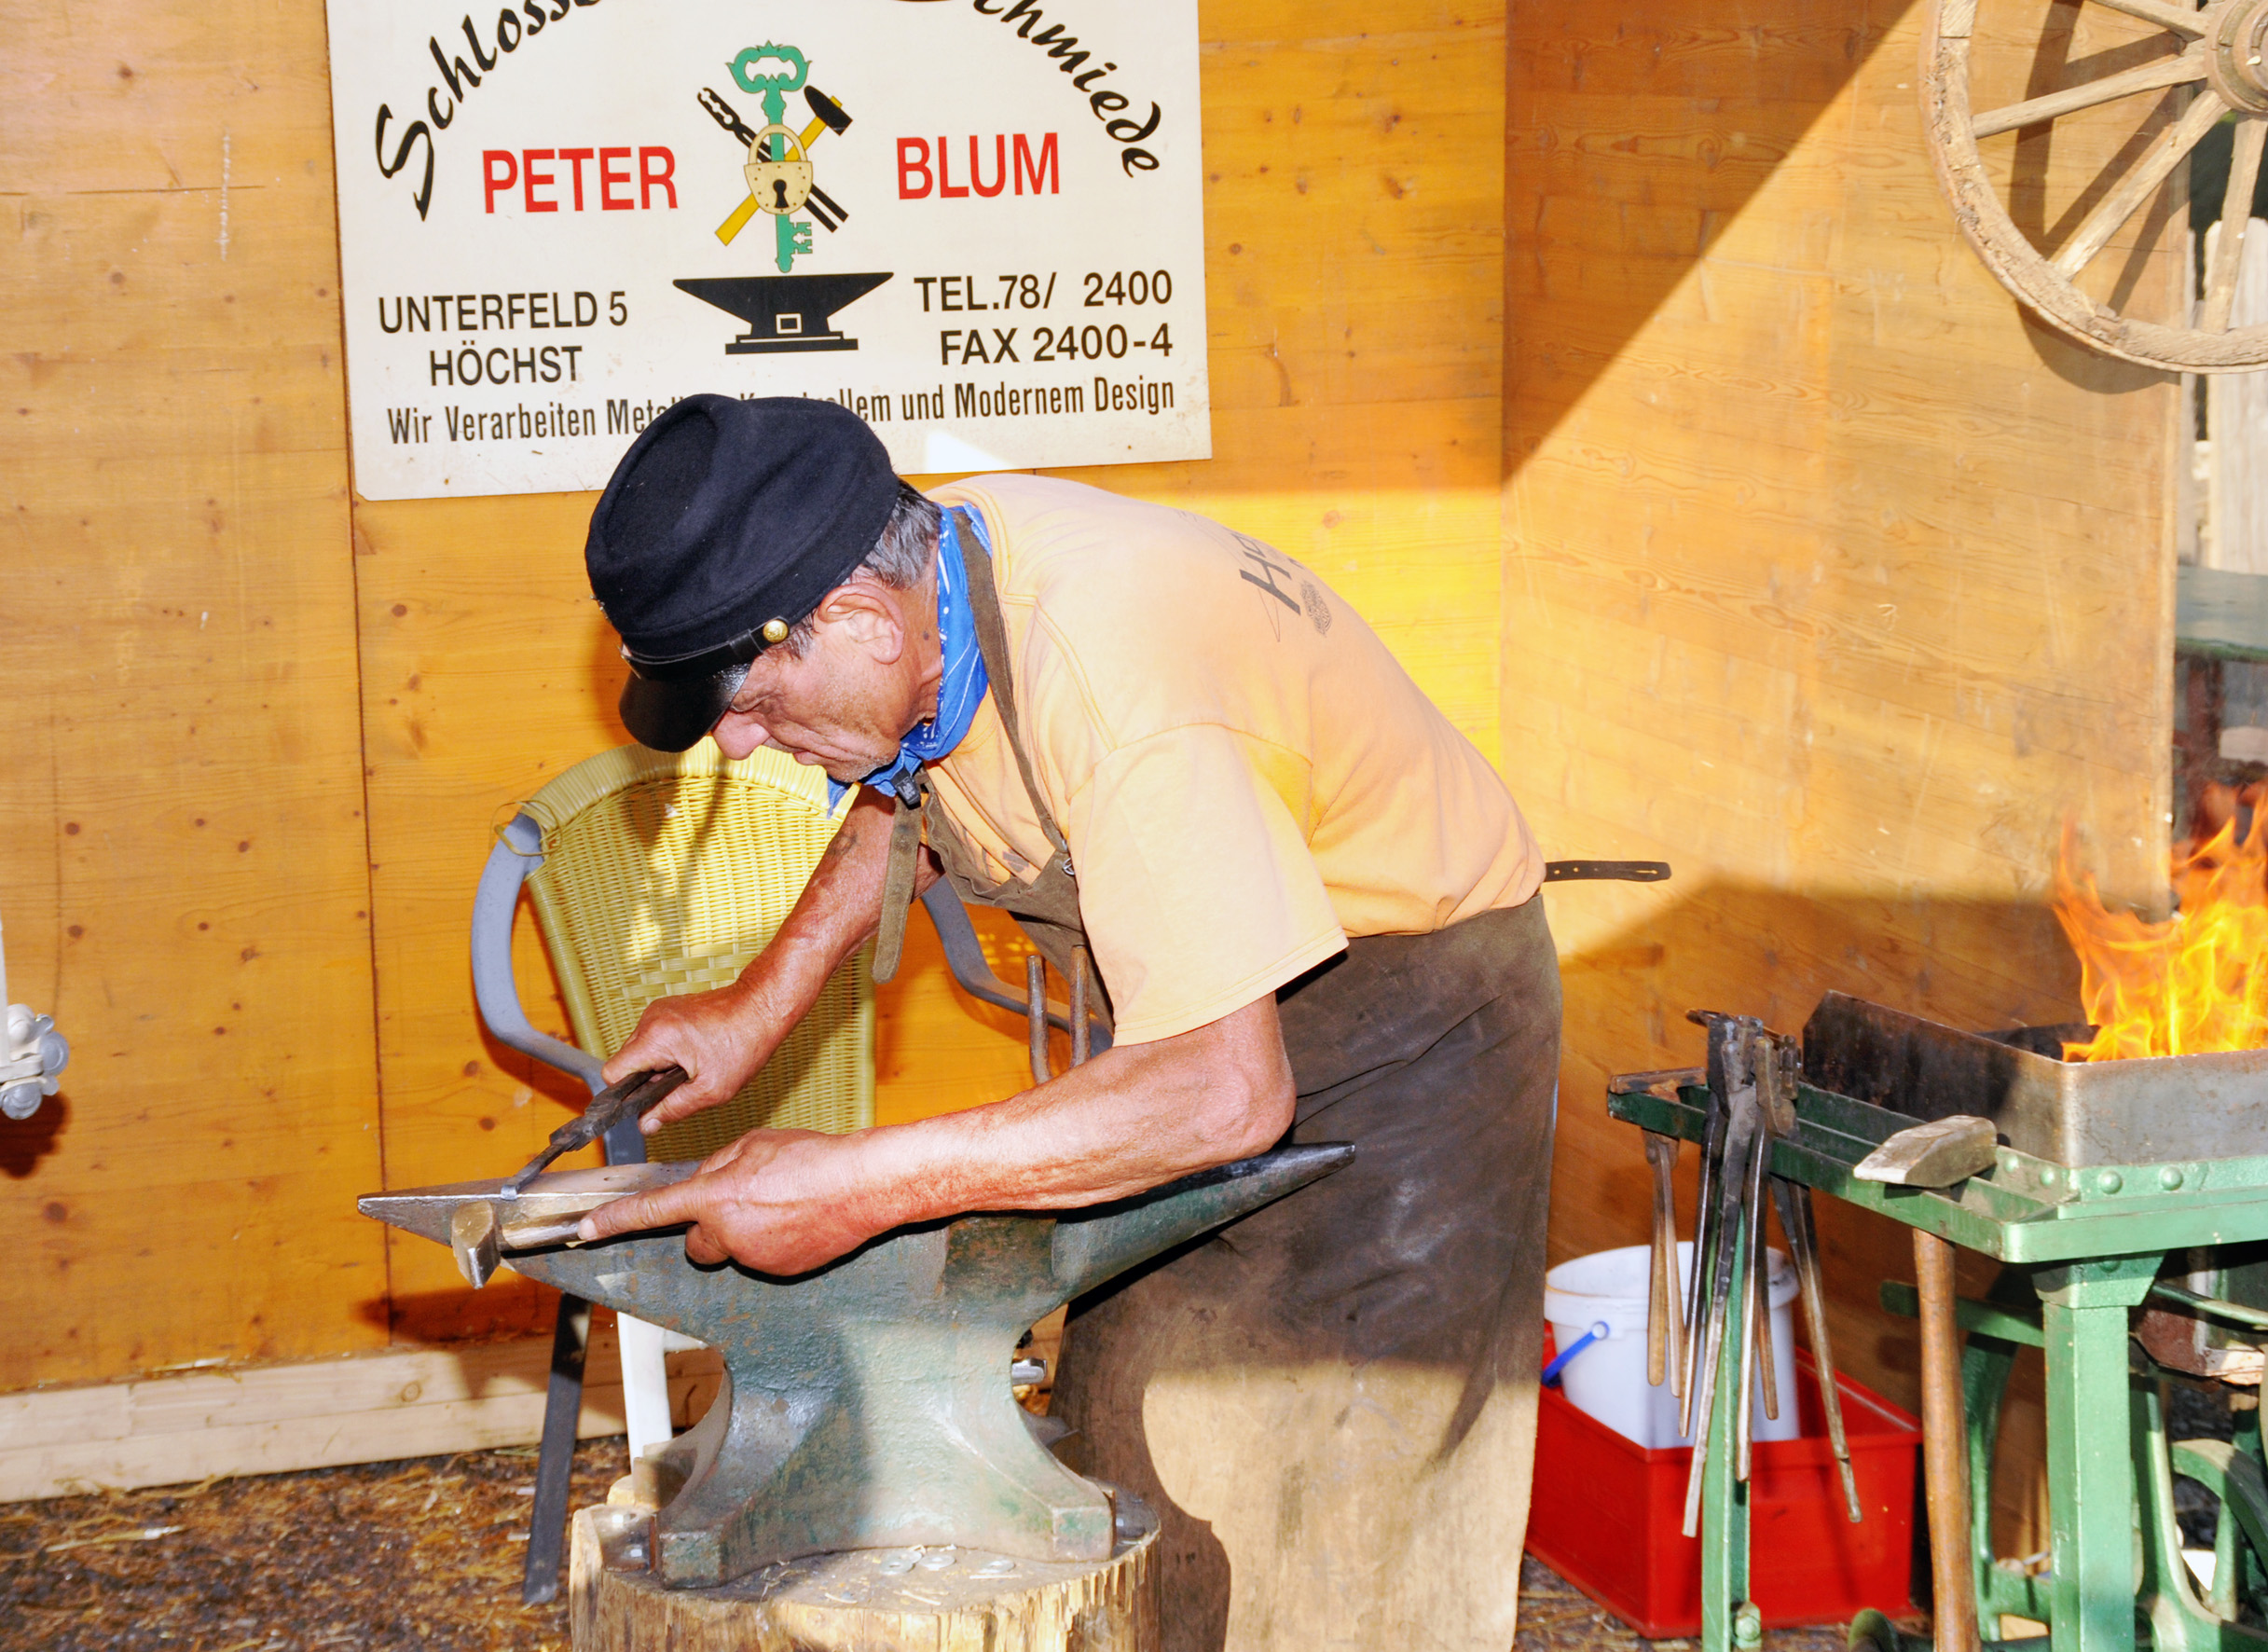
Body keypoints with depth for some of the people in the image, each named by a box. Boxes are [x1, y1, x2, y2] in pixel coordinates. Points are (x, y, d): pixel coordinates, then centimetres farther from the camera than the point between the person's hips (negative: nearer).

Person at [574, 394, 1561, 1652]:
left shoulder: (1105, 668, -37)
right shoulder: (918, 569, -12)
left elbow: (1224, 1090, -42)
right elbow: (907, 791, 15)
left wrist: (859, 1187, -41)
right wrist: (760, 1003, 4)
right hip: (1207, 1010, 8)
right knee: (1131, 1424, 9)